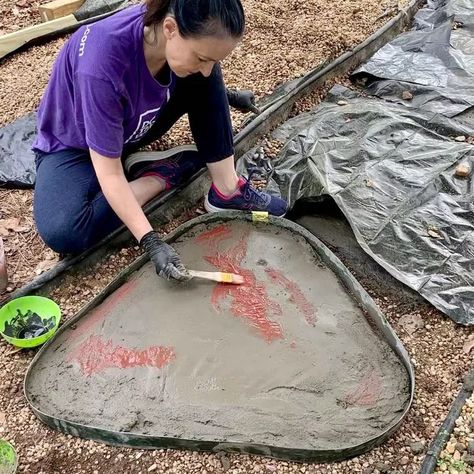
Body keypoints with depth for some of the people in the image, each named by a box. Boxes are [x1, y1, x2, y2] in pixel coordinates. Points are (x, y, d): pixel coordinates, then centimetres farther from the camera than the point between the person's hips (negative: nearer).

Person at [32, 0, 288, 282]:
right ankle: (167, 172, -14)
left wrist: (222, 96, 3)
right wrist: (150, 241, -37)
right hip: (75, 146, -5)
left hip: (133, 128, 5)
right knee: (62, 234, -32)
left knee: (203, 86, -18)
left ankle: (227, 190, -11)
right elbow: (109, 173, -34)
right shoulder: (103, 62, -40)